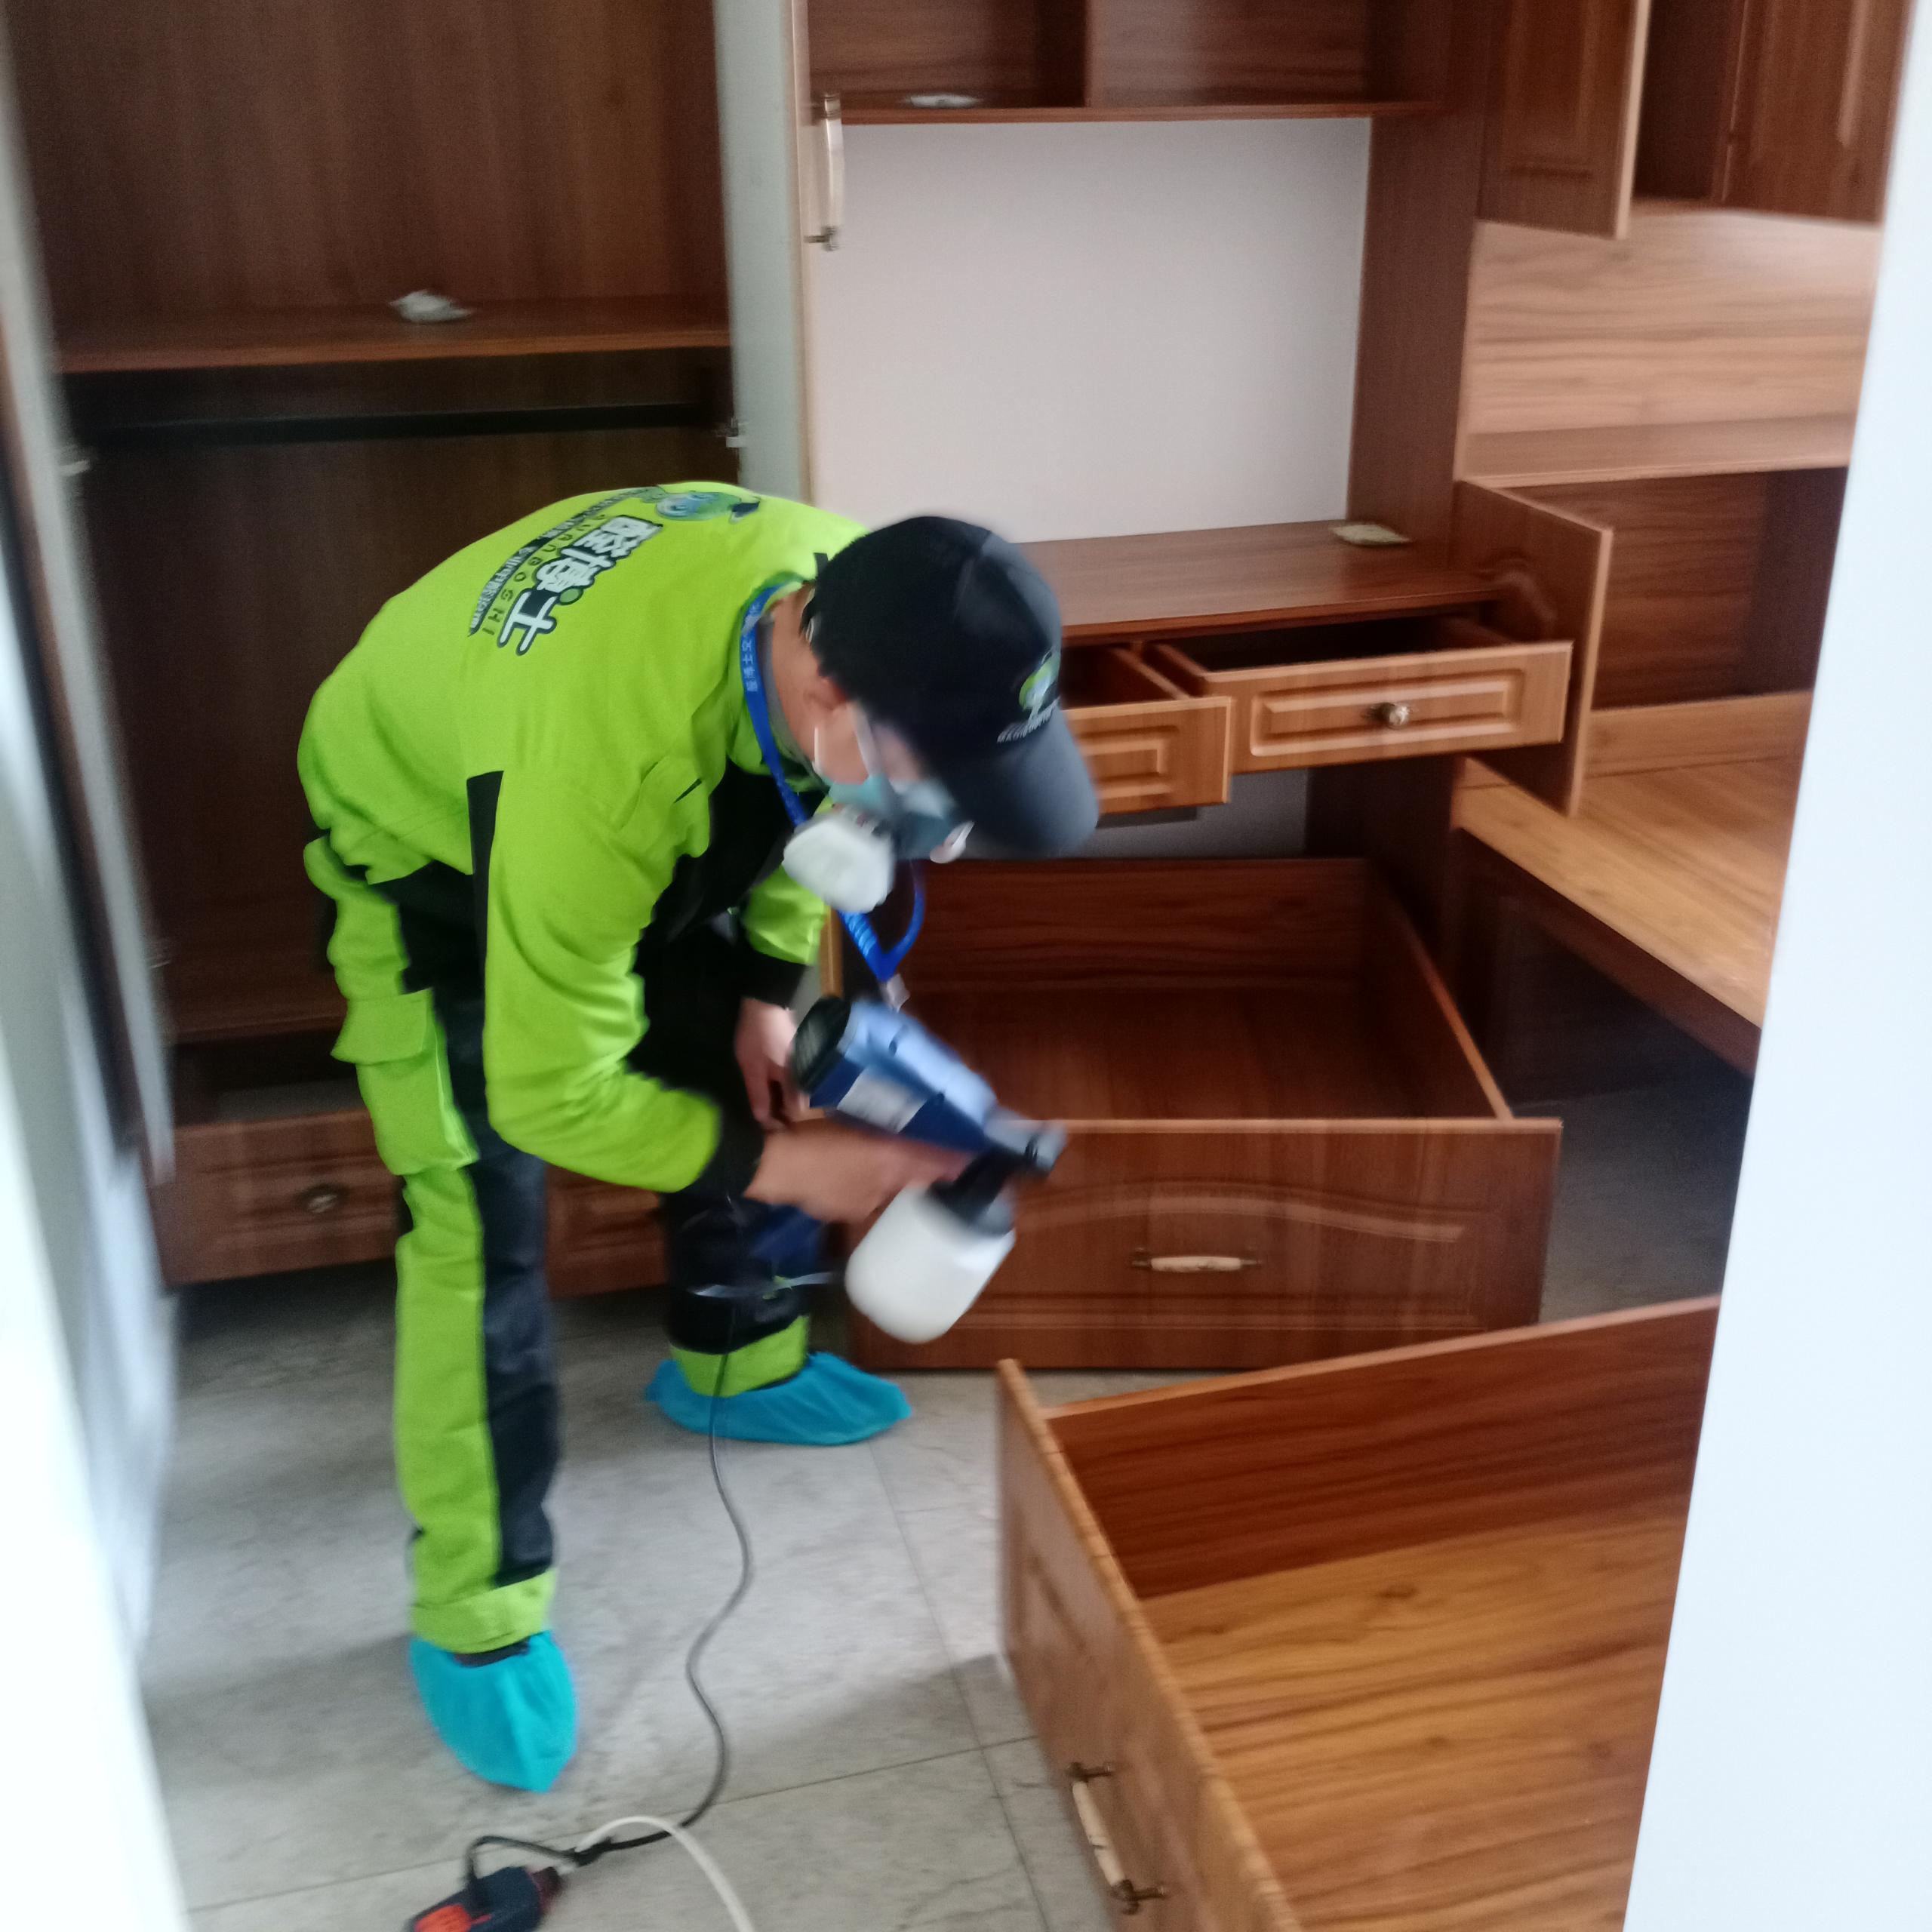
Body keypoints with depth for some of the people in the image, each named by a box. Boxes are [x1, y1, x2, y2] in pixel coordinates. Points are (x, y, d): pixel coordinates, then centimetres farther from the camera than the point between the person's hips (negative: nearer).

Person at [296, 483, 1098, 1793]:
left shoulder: (860, 605, -27)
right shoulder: (607, 763, -47)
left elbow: (801, 792, -2)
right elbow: (553, 1092, -35)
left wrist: (769, 982, -6)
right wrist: (787, 1167, -29)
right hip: (421, 836, -6)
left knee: (748, 1081, 11)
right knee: (481, 1230, -11)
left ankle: (735, 1367, 37)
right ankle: (474, 1617, 6)